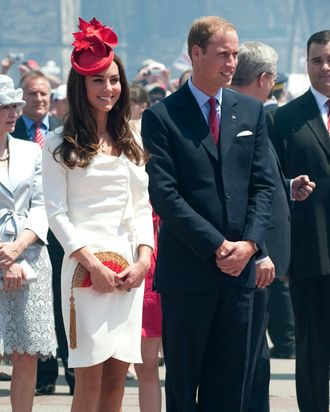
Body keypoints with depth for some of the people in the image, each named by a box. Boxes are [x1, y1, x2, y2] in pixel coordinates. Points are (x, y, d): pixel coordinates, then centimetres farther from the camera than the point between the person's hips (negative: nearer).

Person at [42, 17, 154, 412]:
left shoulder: (130, 142, 16)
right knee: (90, 378, -9)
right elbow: (56, 213, -4)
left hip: (129, 266, 5)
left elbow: (142, 206, 14)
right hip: (84, 265, -5)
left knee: (117, 377, 3)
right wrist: (94, 264, -12)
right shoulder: (60, 144, 1)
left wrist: (143, 259, -1)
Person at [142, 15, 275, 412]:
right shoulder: (161, 116, -4)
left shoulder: (251, 111, 11)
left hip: (239, 265, 4)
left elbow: (262, 184, 9)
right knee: (182, 379, 3)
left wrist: (250, 242, -6)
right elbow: (164, 193, -10)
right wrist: (216, 246, -14)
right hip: (187, 269, -4)